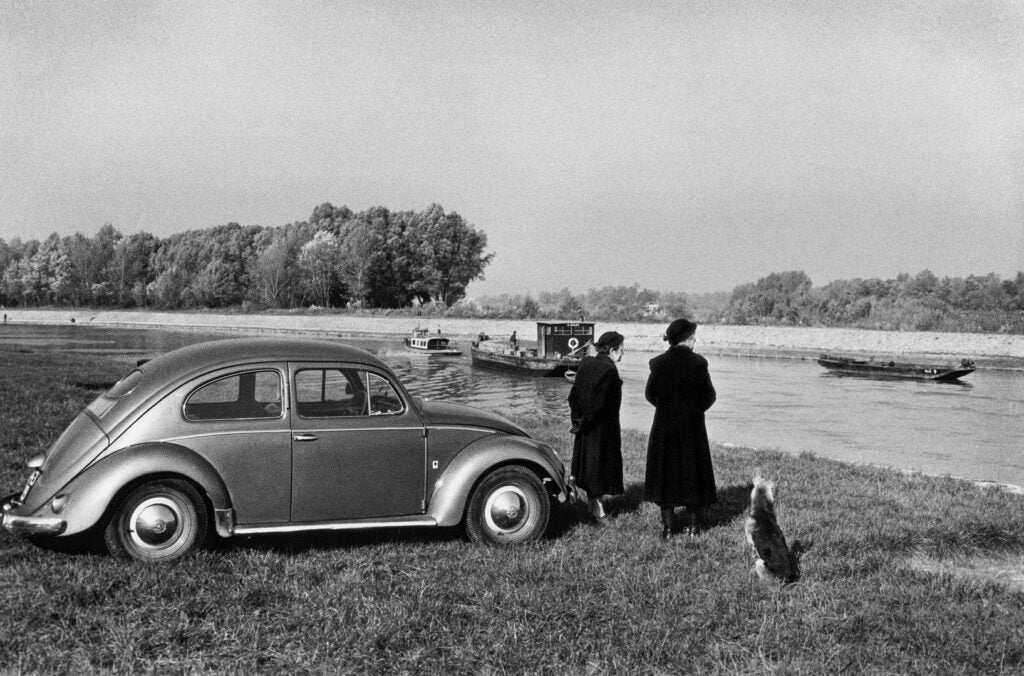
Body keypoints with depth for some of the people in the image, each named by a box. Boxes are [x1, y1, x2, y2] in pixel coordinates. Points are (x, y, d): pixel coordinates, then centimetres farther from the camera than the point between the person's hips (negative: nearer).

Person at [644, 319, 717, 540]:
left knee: (665, 474, 9)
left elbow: (650, 393, 0)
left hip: (664, 425, 1)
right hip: (693, 426, -1)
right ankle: (694, 524, 16)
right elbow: (709, 395, -8)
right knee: (693, 472, 11)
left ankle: (667, 526, 9)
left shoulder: (658, 363, -6)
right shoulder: (698, 362, -11)